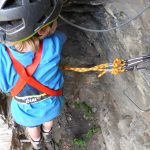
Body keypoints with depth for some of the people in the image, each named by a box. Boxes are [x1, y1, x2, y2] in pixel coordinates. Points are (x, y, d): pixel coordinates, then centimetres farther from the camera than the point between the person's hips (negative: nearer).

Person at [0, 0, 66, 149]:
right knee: (48, 119, 38)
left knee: (32, 126, 37)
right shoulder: (53, 45, -39)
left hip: (26, 112, 0)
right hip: (51, 106, 1)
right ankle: (47, 134, 71)